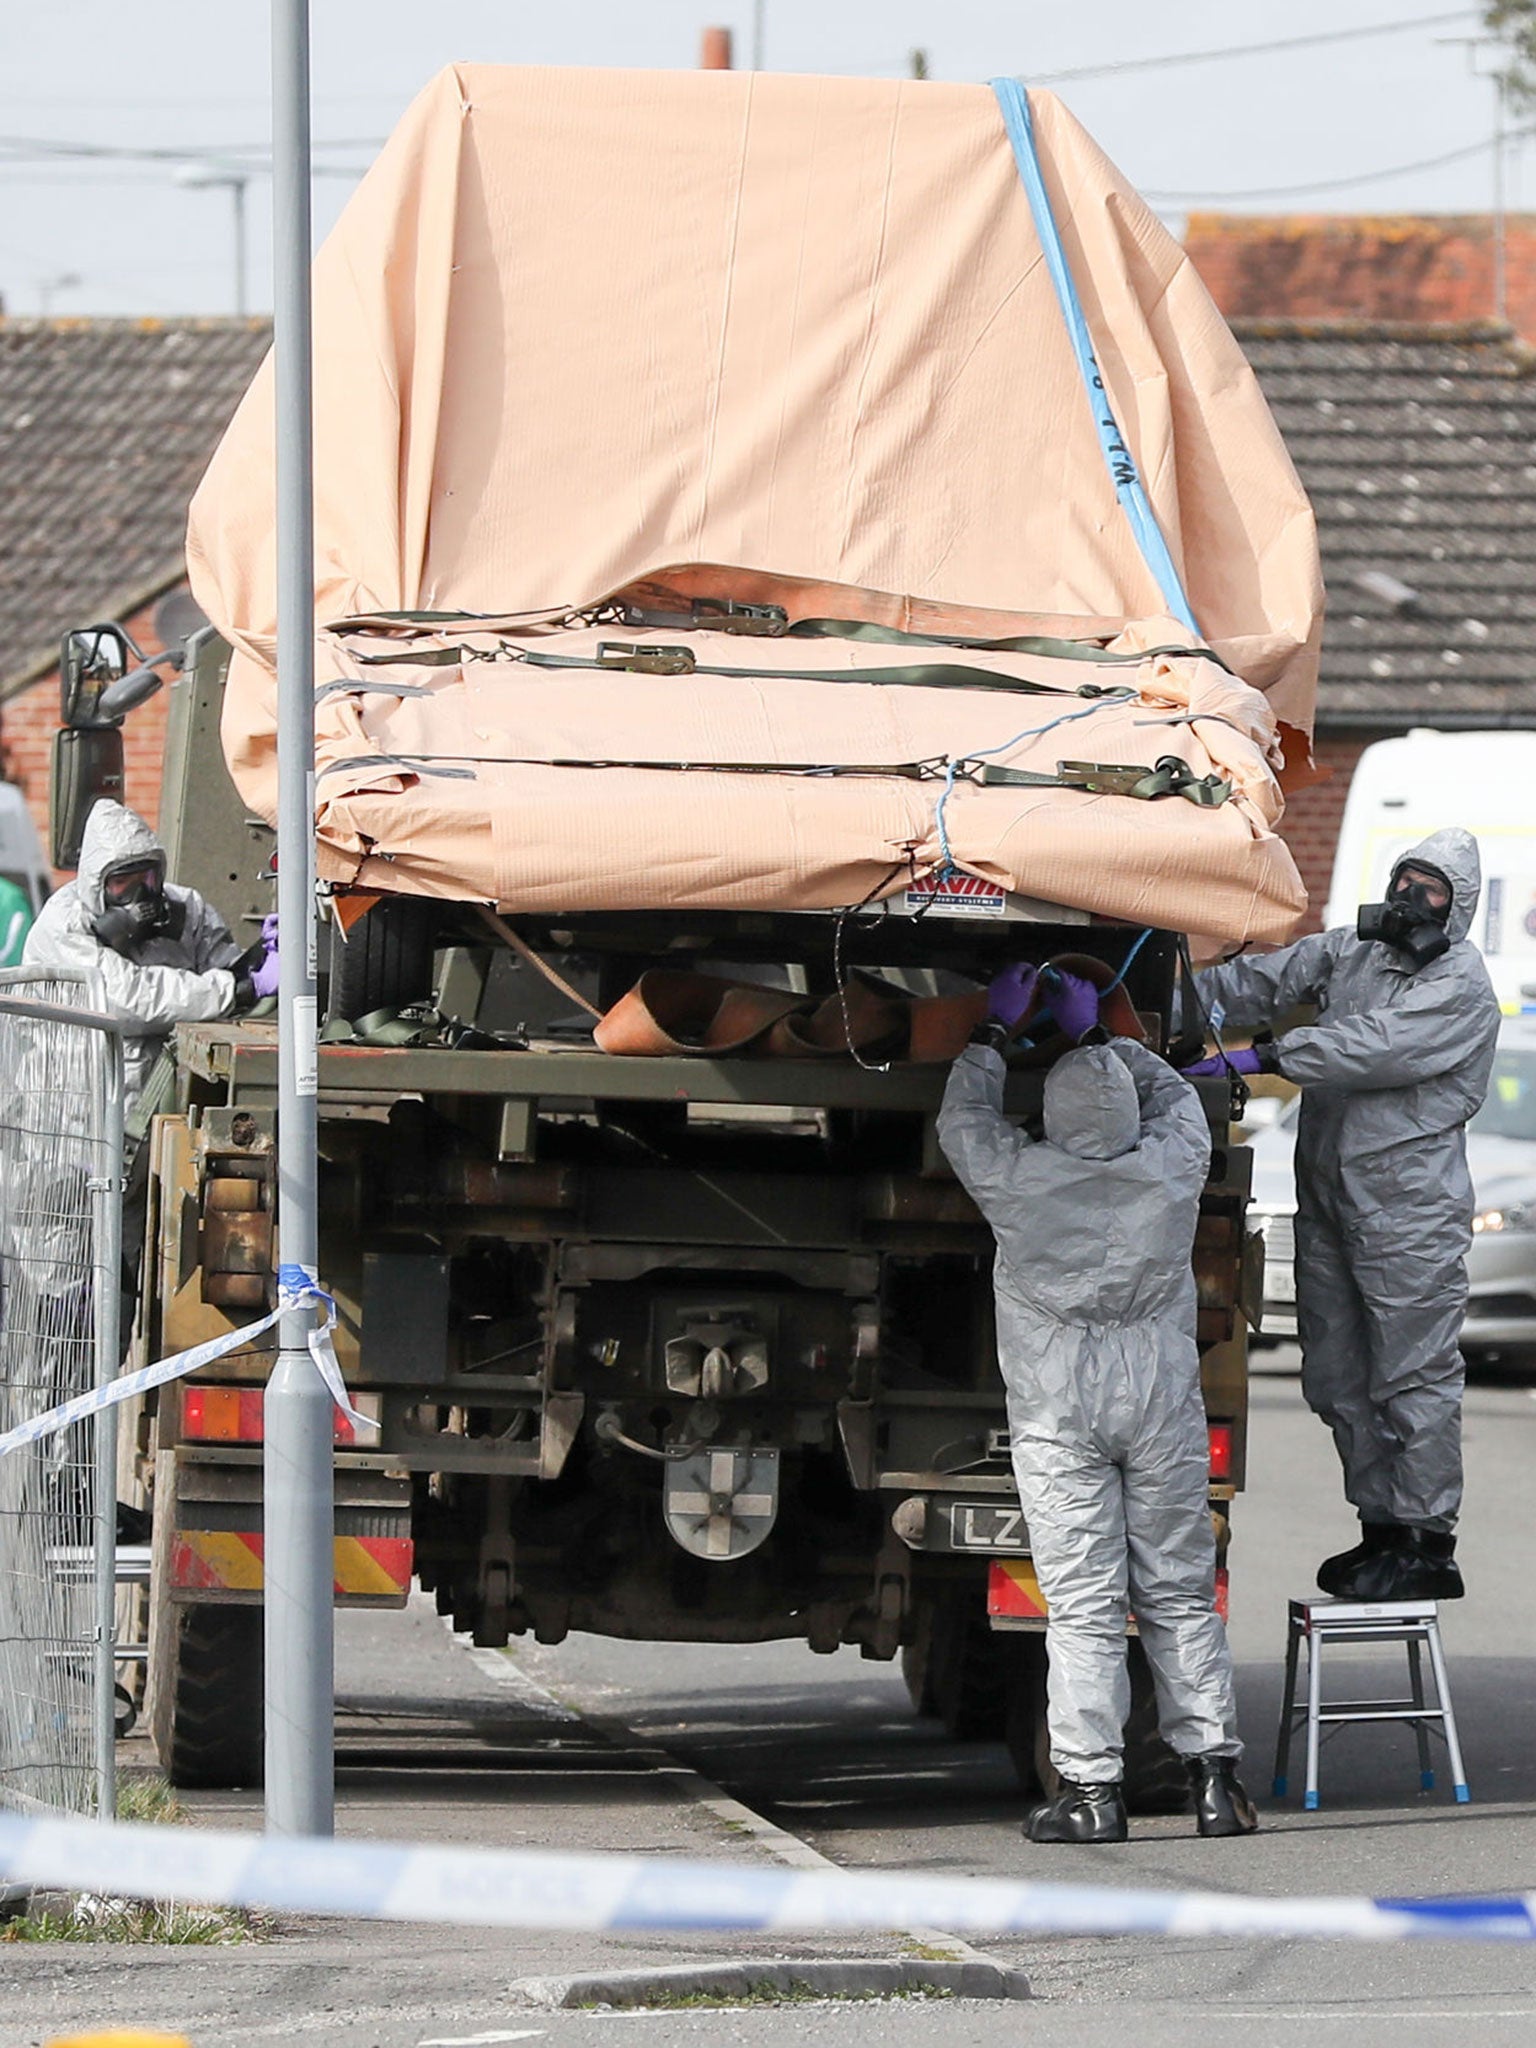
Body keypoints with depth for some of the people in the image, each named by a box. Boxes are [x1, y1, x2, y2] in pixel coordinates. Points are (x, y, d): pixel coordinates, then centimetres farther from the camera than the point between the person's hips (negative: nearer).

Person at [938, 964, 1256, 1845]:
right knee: (1181, 1594, 8)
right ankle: (1214, 1768, 5)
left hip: (1059, 1410, -2)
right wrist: (1098, 1034, 25)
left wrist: (999, 1030, 20)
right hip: (1163, 1402, 2)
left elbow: (964, 1120, 10)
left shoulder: (1022, 1179, -11)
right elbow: (1175, 1093, 18)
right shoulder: (1174, 1167, -4)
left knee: (1083, 1602, -3)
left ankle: (1092, 1787, -6)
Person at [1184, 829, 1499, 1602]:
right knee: (1338, 1378, 12)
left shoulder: (1461, 986, -9)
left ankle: (1429, 1545, -2)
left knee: (1413, 1378, -6)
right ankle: (1382, 1529, 21)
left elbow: (1375, 1047, -20)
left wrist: (1263, 1059, -25)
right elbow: (1268, 981, 5)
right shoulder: (1351, 952, 13)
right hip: (1328, 1201, 8)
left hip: (1409, 1211, -8)